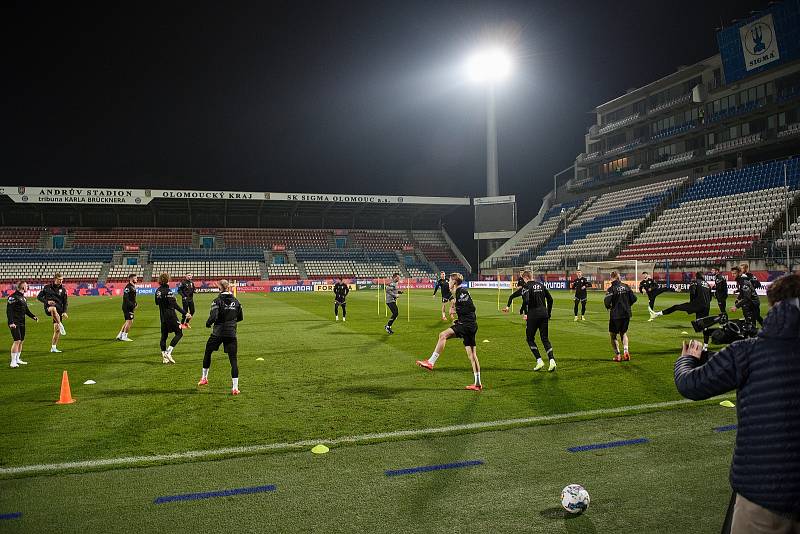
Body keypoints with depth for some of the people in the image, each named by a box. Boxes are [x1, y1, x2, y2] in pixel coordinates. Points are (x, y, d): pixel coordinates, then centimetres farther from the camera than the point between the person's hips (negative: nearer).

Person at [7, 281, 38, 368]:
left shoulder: (23, 297, 15)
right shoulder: (13, 297, -13)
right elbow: (9, 310, -17)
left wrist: (33, 316, 10)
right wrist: (11, 322, -23)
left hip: (22, 323, 9)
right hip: (15, 324, -9)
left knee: (21, 341, 12)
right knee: (17, 341, -13)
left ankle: (18, 359, 24)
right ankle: (13, 362, -8)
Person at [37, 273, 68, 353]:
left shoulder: (63, 290, 11)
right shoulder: (47, 287, 7)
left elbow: (65, 303, 12)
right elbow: (39, 297, 9)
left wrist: (64, 312, -3)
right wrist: (47, 301, -9)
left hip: (59, 310, 3)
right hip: (48, 308, -3)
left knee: (57, 329, -1)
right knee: (53, 309, -43)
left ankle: (53, 348, 10)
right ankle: (61, 326, -43)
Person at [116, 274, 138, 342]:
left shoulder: (133, 286, 15)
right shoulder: (128, 287, -15)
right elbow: (125, 298, -22)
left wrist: (135, 304, 9)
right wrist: (133, 305, -22)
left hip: (130, 307, 10)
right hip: (127, 307, -10)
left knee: (127, 322, 15)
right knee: (129, 321, -6)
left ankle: (120, 335, 23)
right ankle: (124, 336, 2)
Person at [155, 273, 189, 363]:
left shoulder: (158, 291, 6)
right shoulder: (168, 291, -18)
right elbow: (175, 305, -23)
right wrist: (185, 313, -24)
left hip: (163, 316, 8)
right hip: (170, 315, -8)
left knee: (164, 335, 12)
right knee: (179, 333, 1)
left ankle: (164, 356, 13)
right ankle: (168, 352, -8)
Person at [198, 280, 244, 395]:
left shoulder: (217, 301, -9)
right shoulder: (236, 301, 4)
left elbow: (213, 316, -20)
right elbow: (240, 318, 13)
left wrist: (208, 323, 0)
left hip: (218, 333, -2)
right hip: (231, 334, 2)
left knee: (208, 352, 23)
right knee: (233, 359, 1)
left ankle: (204, 378, 36)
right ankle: (235, 387, -3)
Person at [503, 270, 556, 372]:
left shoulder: (527, 287, -6)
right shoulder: (541, 285, 13)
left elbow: (526, 301, -21)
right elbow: (550, 299, 13)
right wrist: (548, 313, 20)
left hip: (533, 315, -5)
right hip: (544, 314, 5)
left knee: (530, 338, 9)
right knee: (545, 339, 10)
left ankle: (539, 361, 0)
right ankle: (552, 360, -5)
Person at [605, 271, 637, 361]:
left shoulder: (611, 289, -14)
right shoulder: (626, 286, 1)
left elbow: (607, 302, -22)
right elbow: (634, 298, 3)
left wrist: (608, 307, 0)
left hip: (616, 315, -5)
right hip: (626, 314, 5)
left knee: (613, 335, 10)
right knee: (623, 333, 22)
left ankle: (617, 355, 6)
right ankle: (626, 351, 5)